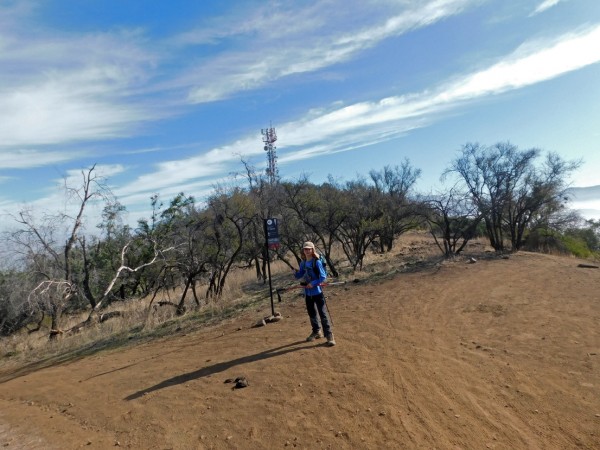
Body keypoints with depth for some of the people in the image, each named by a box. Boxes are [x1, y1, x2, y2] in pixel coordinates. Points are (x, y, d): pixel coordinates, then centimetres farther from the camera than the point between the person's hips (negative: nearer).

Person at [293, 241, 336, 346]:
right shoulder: (303, 263, 5)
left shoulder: (317, 262, -13)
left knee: (323, 313, -6)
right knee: (311, 313, 18)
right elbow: (300, 275, 11)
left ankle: (329, 335, 2)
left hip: (317, 291, -6)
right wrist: (295, 273, -11)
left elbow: (323, 276, -16)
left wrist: (313, 283, -24)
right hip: (307, 292, 6)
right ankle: (316, 331, 36)